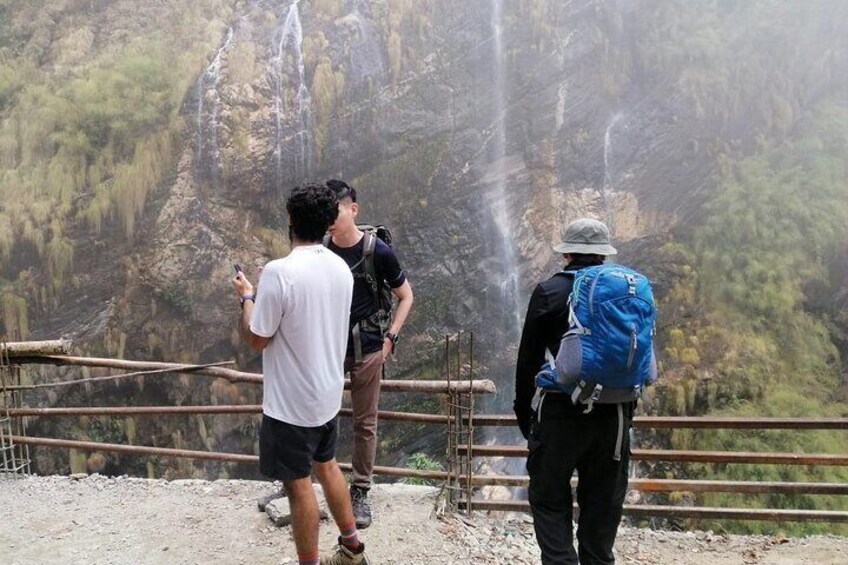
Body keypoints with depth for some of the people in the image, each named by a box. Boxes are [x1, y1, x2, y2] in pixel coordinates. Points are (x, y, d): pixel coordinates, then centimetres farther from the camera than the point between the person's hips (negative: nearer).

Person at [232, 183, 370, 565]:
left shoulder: (279, 272, -24)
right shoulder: (341, 268, -1)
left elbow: (256, 340, -16)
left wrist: (247, 297, 0)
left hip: (290, 403, -7)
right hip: (328, 393, 7)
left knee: (299, 484, 9)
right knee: (326, 466, 24)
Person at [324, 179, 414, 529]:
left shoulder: (378, 252, -10)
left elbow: (406, 296, 1)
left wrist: (390, 338, -7)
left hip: (367, 350, -2)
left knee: (365, 423, 7)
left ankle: (360, 491, 22)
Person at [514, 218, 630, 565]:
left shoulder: (549, 292, -5)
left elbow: (529, 359, -4)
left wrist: (524, 413, 7)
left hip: (561, 413, -3)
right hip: (614, 415, 4)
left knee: (550, 500, 10)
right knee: (603, 504, 16)